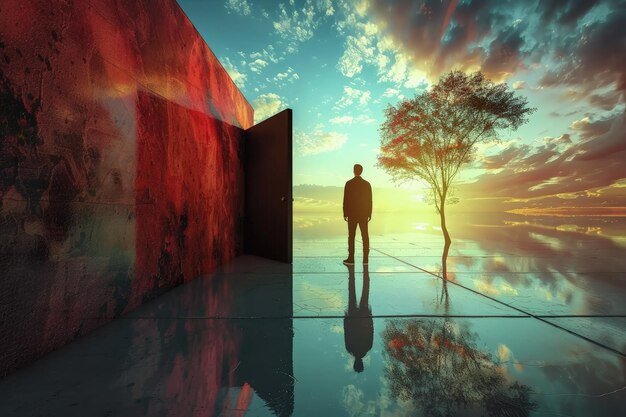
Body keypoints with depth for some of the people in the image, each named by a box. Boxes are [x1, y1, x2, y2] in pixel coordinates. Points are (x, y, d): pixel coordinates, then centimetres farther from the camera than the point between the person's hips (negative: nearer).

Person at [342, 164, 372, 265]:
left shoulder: (349, 183, -6)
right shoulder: (367, 184, 2)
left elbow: (345, 200, -7)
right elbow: (369, 200, 3)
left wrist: (345, 214, -1)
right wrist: (369, 214, 9)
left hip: (352, 214, -2)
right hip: (364, 214, 3)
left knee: (351, 236, 2)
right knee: (365, 236, 5)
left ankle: (351, 258, 4)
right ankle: (365, 259, 7)